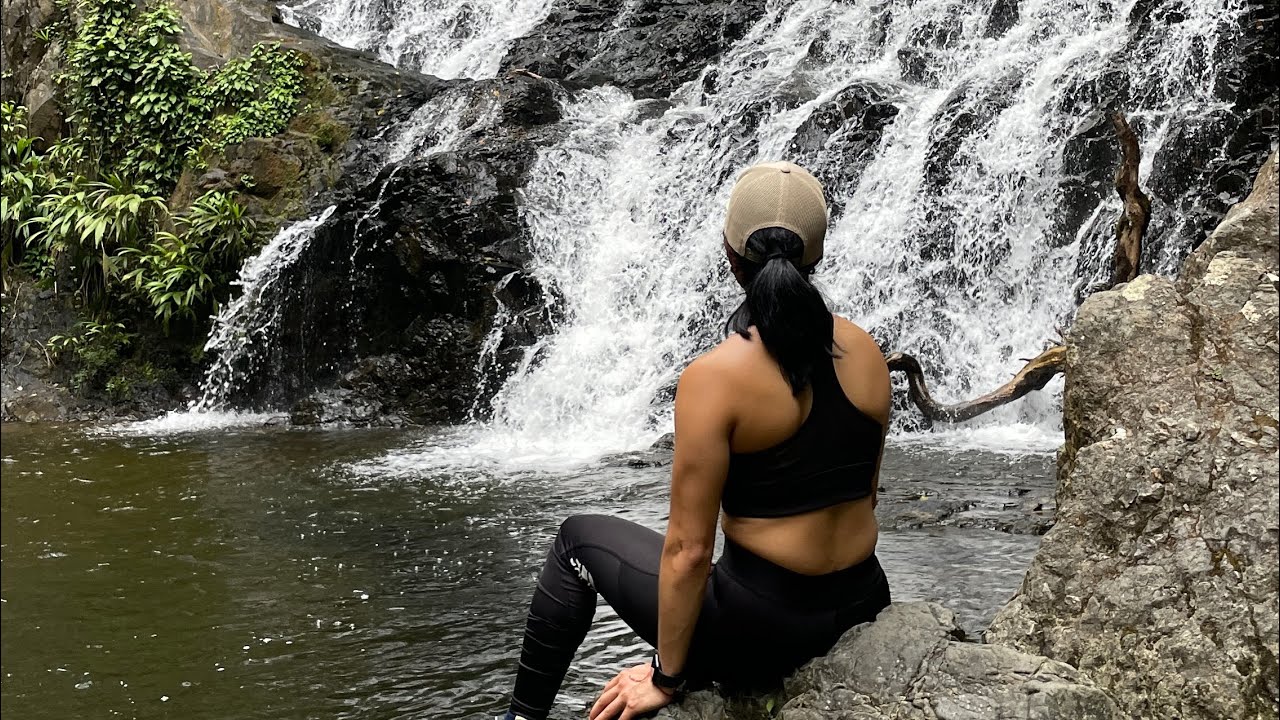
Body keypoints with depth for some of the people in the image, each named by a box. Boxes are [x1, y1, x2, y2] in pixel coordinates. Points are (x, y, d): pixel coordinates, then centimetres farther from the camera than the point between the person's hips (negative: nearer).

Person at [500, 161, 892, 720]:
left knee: (579, 539, 17)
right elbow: (862, 491, 10)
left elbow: (688, 550, -18)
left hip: (767, 629, -6)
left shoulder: (714, 380, -20)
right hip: (864, 605, 6)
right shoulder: (867, 353, -2)